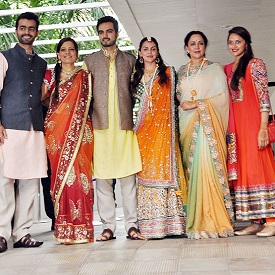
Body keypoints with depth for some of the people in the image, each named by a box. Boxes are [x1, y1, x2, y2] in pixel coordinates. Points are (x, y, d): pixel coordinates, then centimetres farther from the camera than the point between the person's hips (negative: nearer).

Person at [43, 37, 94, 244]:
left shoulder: (85, 76, 13)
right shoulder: (51, 75, 16)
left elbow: (89, 103, 10)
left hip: (79, 131, -1)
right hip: (56, 131, 1)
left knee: (77, 174, -9)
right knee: (59, 173, -4)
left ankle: (80, 228, -4)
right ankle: (63, 227, 3)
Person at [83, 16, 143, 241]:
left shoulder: (130, 60, 15)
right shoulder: (90, 61, 14)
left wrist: (135, 118, 3)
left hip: (125, 125, 0)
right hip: (100, 126, 0)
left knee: (129, 176, -2)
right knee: (102, 178, 0)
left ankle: (132, 224, 4)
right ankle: (108, 227, 6)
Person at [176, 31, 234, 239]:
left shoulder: (214, 68, 7)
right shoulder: (181, 72, 19)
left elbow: (223, 96, -2)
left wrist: (198, 104, -11)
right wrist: (183, 104, 0)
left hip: (208, 124, -4)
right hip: (188, 124, 4)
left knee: (209, 165, -14)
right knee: (192, 169, -2)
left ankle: (215, 221, -10)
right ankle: (197, 222, 0)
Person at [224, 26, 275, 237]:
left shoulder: (255, 64, -1)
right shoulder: (227, 70, 17)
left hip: (253, 123, -6)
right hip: (235, 126, 6)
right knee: (242, 170, 4)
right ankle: (255, 222, 10)